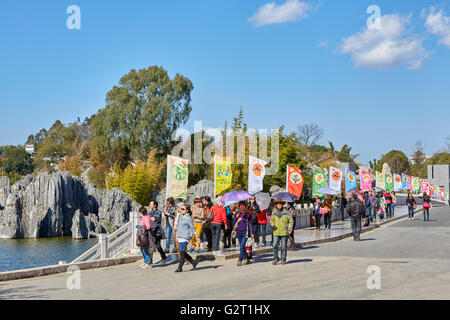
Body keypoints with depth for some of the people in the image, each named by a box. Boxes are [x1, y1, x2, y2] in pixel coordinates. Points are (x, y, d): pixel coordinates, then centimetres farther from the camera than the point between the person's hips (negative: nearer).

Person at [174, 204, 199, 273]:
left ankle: (180, 268, 0)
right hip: (179, 237, 8)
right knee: (183, 252, 11)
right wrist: (177, 236, 23)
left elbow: (192, 228, -9)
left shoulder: (188, 218, -10)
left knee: (182, 253, -6)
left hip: (185, 237, -8)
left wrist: (197, 236, -9)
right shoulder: (180, 216, 12)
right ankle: (193, 262, 25)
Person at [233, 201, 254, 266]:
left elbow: (251, 224, 5)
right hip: (238, 232, 4)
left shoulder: (248, 214, 1)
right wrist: (236, 217, -9)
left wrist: (252, 233, 4)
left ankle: (240, 260, -13)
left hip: (245, 232, -4)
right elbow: (233, 222, 9)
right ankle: (246, 258, 22)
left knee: (242, 246, -13)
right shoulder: (237, 213, 9)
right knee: (241, 246, 8)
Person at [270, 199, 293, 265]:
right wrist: (272, 224, -5)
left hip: (284, 233, -2)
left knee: (284, 247, 3)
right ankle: (276, 258, 7)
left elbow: (291, 221, 5)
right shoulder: (274, 213, 6)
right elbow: (271, 221, 18)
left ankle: (283, 259, 14)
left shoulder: (286, 213, 0)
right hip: (276, 233, 2)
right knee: (275, 246, -8)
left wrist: (290, 229, -4)